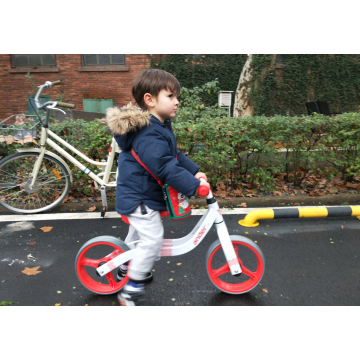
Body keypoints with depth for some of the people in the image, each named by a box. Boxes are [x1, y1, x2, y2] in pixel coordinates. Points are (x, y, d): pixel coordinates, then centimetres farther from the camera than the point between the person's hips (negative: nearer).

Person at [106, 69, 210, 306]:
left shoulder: (161, 126, 6)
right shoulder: (149, 135, -29)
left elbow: (175, 155, 11)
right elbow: (166, 169, -33)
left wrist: (195, 171, 3)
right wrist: (194, 186, -29)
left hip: (138, 193, 11)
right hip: (139, 197, -11)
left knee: (138, 232, 25)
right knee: (153, 238, -8)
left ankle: (127, 269, 48)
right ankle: (131, 291, 8)